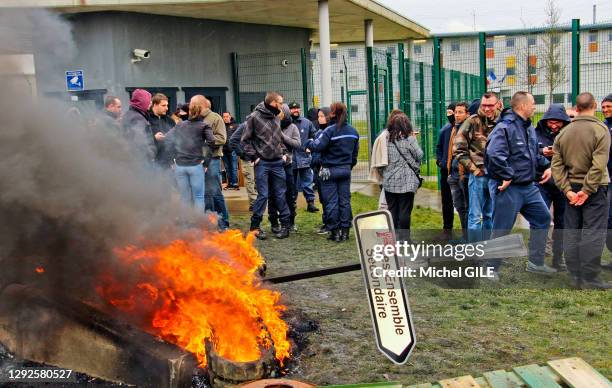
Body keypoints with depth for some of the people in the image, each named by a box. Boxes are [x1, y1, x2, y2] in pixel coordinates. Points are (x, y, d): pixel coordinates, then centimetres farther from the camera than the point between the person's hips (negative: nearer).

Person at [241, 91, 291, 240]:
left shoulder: (276, 118, 11)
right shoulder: (254, 117, -8)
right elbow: (245, 140, -6)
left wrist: (284, 152, 10)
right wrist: (254, 157, -11)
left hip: (277, 163, 5)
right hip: (262, 163, -5)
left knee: (280, 194, 8)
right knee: (263, 195, -3)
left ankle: (285, 225, 16)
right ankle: (255, 226, 9)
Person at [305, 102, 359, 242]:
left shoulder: (330, 131, -16)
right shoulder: (353, 131, 6)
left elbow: (317, 146, -20)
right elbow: (355, 152, 12)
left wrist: (309, 142, 0)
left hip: (330, 171, -6)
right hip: (346, 170, 6)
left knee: (331, 202, 2)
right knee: (345, 200, 10)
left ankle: (335, 232, 5)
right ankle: (345, 231, 12)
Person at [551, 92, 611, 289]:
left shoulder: (563, 132, 5)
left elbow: (557, 164, 1)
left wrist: (567, 190, -2)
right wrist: (587, 190, -14)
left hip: (572, 188, 5)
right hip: (594, 187, -5)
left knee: (571, 231, 9)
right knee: (593, 232, -1)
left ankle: (575, 277, 15)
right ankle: (590, 279, 0)